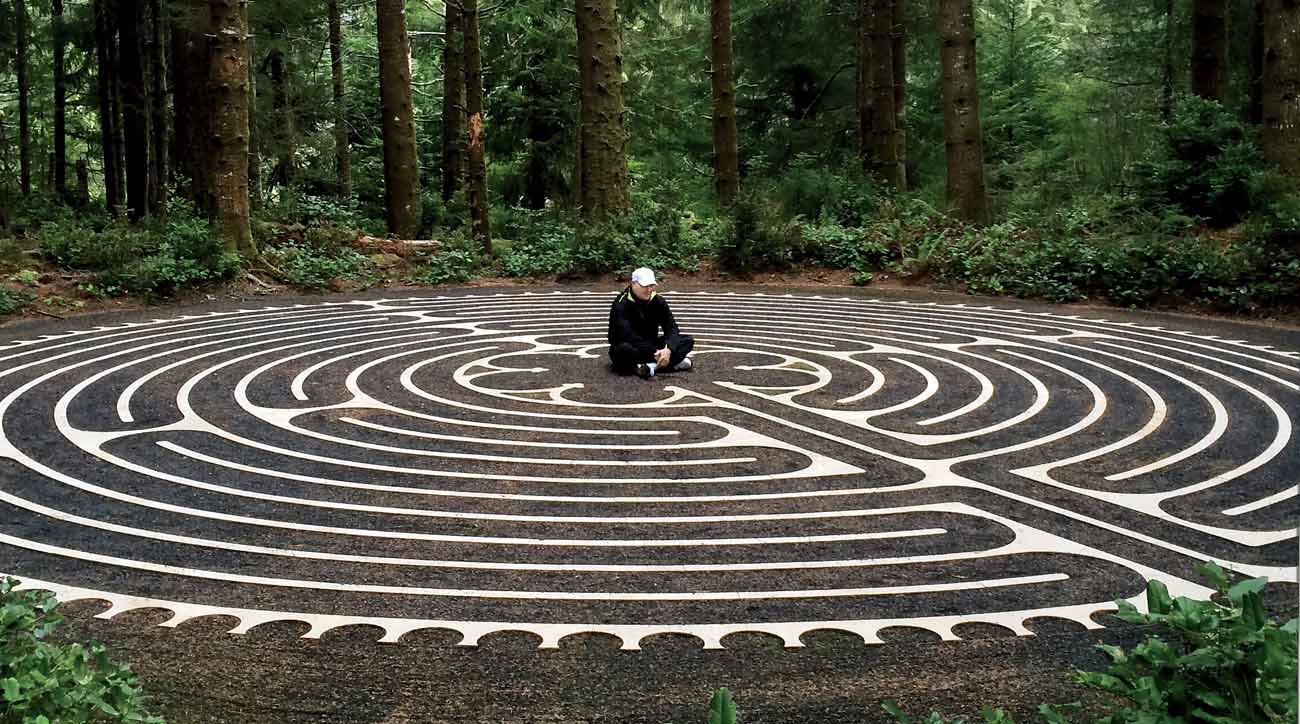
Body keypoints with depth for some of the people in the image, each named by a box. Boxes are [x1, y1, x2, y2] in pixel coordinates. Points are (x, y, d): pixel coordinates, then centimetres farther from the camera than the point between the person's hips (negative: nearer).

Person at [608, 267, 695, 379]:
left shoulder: (658, 301, -1)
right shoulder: (621, 305, -18)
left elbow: (671, 327, -9)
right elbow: (629, 336, -28)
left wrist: (668, 349, -31)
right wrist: (654, 353, -34)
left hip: (650, 345, 6)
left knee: (688, 341, -12)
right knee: (624, 349, -41)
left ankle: (652, 365, -31)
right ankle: (674, 362, -33)